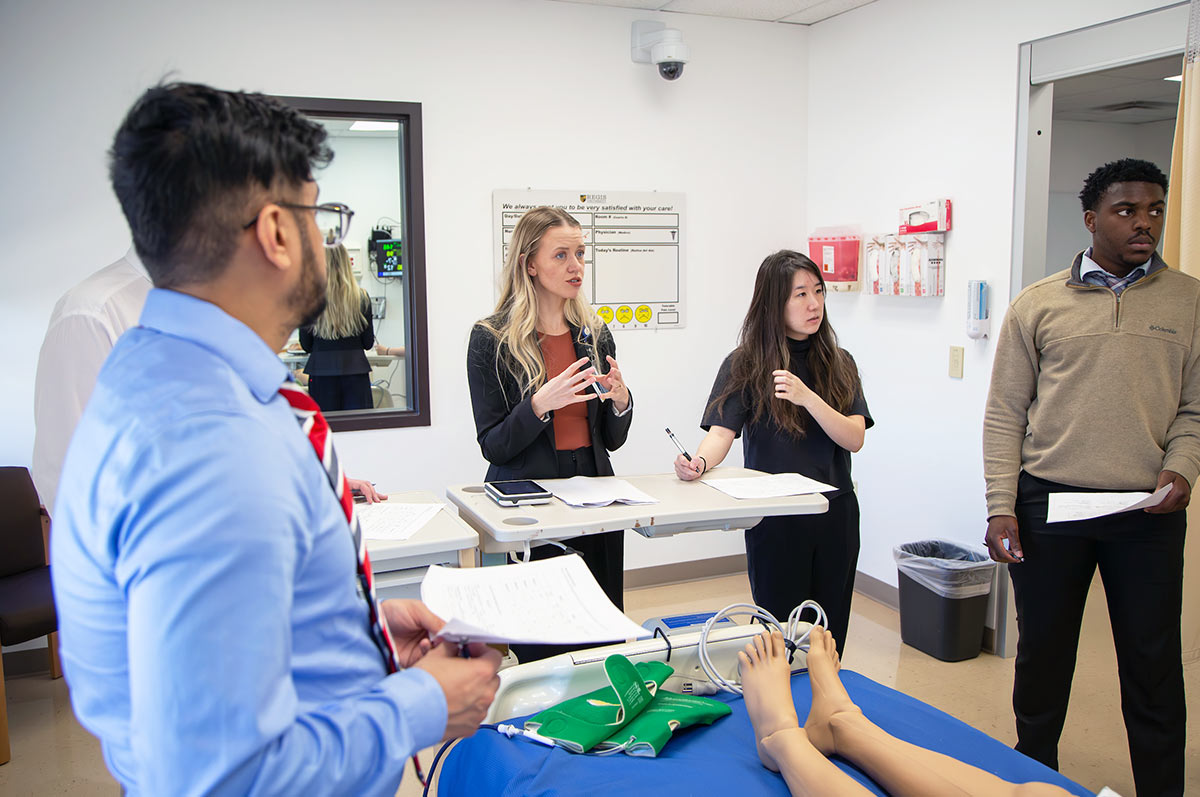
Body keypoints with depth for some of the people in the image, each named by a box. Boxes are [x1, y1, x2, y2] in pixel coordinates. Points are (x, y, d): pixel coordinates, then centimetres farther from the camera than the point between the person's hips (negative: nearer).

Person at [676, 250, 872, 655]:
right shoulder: (746, 364, -3)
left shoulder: (838, 363, 5)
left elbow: (854, 439, -6)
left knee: (829, 632, 11)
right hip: (775, 516, -3)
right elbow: (722, 431, -13)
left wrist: (807, 397, -21)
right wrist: (699, 462, -35)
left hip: (835, 515, 3)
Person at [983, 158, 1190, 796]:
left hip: (1148, 511, 1)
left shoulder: (1187, 301, 6)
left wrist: (1181, 468, -10)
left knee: (1154, 664, 8)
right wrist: (1001, 508, -5)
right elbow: (1004, 415, 1)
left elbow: (1195, 406, 10)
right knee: (1042, 654, 12)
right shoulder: (1037, 305, 2)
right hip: (1049, 504, 0)